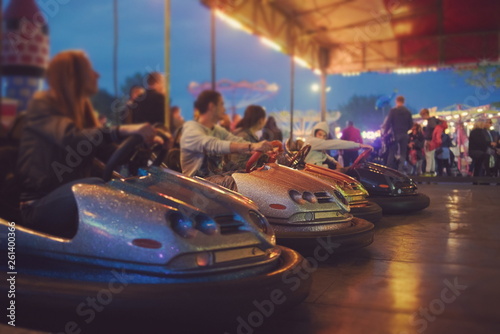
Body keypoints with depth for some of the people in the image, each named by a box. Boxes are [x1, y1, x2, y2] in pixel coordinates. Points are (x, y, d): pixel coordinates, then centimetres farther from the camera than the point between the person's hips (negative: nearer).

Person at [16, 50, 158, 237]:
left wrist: (142, 142, -9)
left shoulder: (82, 110, 16)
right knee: (96, 187, -34)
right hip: (38, 204, -7)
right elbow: (71, 139, -28)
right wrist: (123, 131, -40)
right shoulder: (42, 104, -7)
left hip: (74, 195, 7)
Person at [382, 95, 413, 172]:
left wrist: (385, 132, -1)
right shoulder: (408, 112, 6)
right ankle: (401, 170, 2)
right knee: (403, 154, 7)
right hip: (404, 135, 3)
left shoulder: (393, 111, -6)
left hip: (395, 134, -3)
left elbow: (388, 122, -10)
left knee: (392, 153, 2)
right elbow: (411, 125, 8)